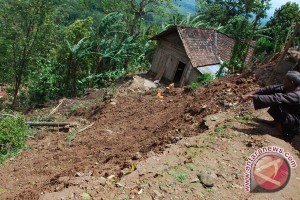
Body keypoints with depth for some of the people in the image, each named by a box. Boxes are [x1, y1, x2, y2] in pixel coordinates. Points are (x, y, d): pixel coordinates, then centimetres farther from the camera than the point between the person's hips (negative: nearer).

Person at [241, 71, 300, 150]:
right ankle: (280, 122, 10)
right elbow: (272, 89, -11)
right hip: (294, 117, 9)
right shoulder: (290, 88, -6)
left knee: (277, 104, -28)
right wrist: (253, 93, -21)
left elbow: (274, 99, -41)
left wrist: (251, 97, -43)